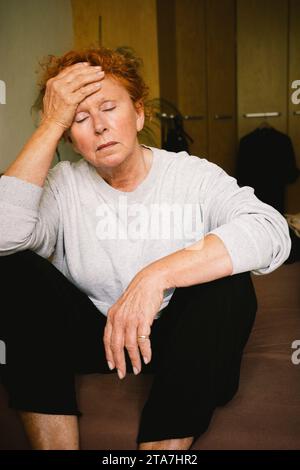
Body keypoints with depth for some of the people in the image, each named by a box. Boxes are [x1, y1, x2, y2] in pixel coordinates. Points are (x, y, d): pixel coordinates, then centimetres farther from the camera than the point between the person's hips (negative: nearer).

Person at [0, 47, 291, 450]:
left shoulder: (193, 175, -9)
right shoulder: (63, 186, -4)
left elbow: (272, 232, -28)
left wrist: (156, 275, -38)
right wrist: (50, 125, -21)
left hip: (176, 339, -1)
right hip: (89, 335, 2)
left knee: (228, 282, -28)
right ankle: (52, 442, -18)